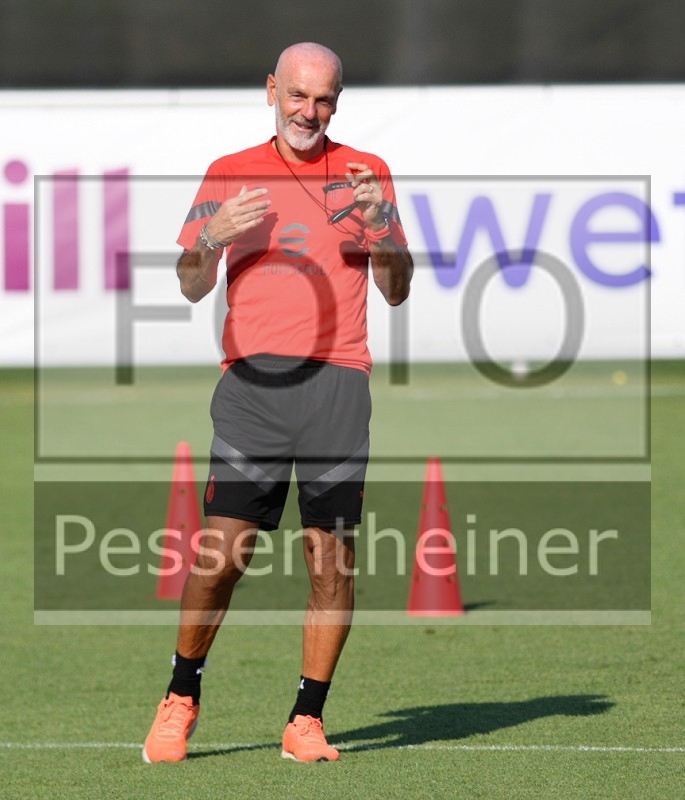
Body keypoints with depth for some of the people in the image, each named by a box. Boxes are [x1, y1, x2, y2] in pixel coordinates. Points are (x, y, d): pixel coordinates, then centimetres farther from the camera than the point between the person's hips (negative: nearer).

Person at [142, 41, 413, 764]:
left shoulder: (366, 174, 12)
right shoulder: (229, 175, 12)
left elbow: (396, 293, 11)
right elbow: (192, 286, 10)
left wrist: (378, 225, -7)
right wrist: (214, 237, -10)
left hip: (337, 380, 0)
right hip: (252, 379, 0)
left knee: (332, 558, -3)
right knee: (221, 550, -7)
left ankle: (307, 720, 5)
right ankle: (181, 698, 12)